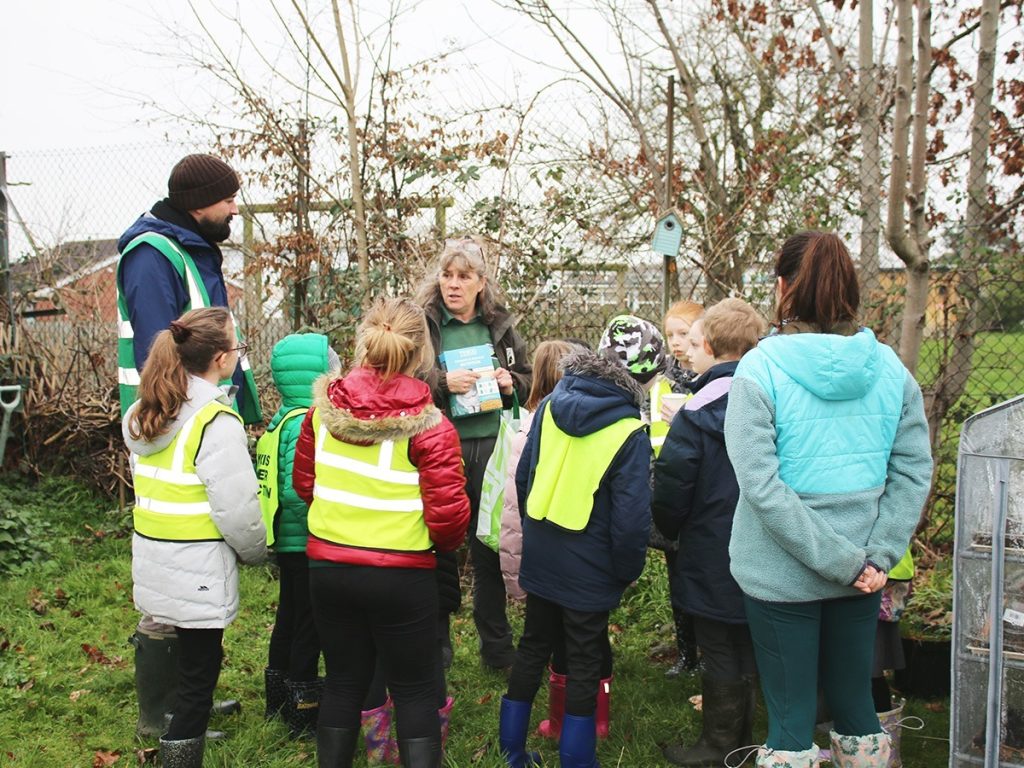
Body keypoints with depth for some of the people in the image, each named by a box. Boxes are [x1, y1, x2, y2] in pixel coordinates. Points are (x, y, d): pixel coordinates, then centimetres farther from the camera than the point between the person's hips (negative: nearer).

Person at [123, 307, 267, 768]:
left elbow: (149, 484, 12)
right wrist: (256, 552, -3)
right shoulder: (216, 422, -21)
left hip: (153, 563, 8)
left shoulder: (142, 414, 5)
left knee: (191, 661, 25)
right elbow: (237, 509, -20)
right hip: (197, 572, -8)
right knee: (198, 674, 4)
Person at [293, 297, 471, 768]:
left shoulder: (324, 408, -5)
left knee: (343, 682, 19)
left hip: (328, 566, 4)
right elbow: (448, 513, -17)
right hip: (401, 575, -4)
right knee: (415, 691, 11)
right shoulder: (428, 425, -17)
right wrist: (446, 543, 6)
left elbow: (303, 482, 7)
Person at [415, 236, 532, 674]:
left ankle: (497, 649, 29)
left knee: (491, 552, 14)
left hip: (491, 448, 4)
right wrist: (443, 383, -21)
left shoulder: (500, 325, 8)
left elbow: (526, 377, 18)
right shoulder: (422, 324, -3)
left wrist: (511, 385, -3)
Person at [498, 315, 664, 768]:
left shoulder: (551, 405, -3)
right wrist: (629, 570, -2)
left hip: (540, 557, 5)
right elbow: (631, 519, -20)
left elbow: (523, 478, 6)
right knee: (584, 665, 10)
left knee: (533, 648, 19)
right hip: (589, 571, -5)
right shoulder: (628, 433, -19)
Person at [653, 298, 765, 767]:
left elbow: (671, 488, -16)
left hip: (712, 559, -6)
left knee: (719, 653, 7)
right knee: (746, 649, 19)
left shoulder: (697, 415, -19)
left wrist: (671, 530, 3)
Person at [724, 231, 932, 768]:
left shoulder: (760, 369, -14)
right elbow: (914, 472, -3)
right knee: (855, 705, 19)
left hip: (781, 575, -4)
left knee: (791, 721, 8)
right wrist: (877, 555, -6)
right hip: (862, 577, 4)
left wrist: (845, 561, -16)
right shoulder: (889, 368, -2)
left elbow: (761, 486, -21)